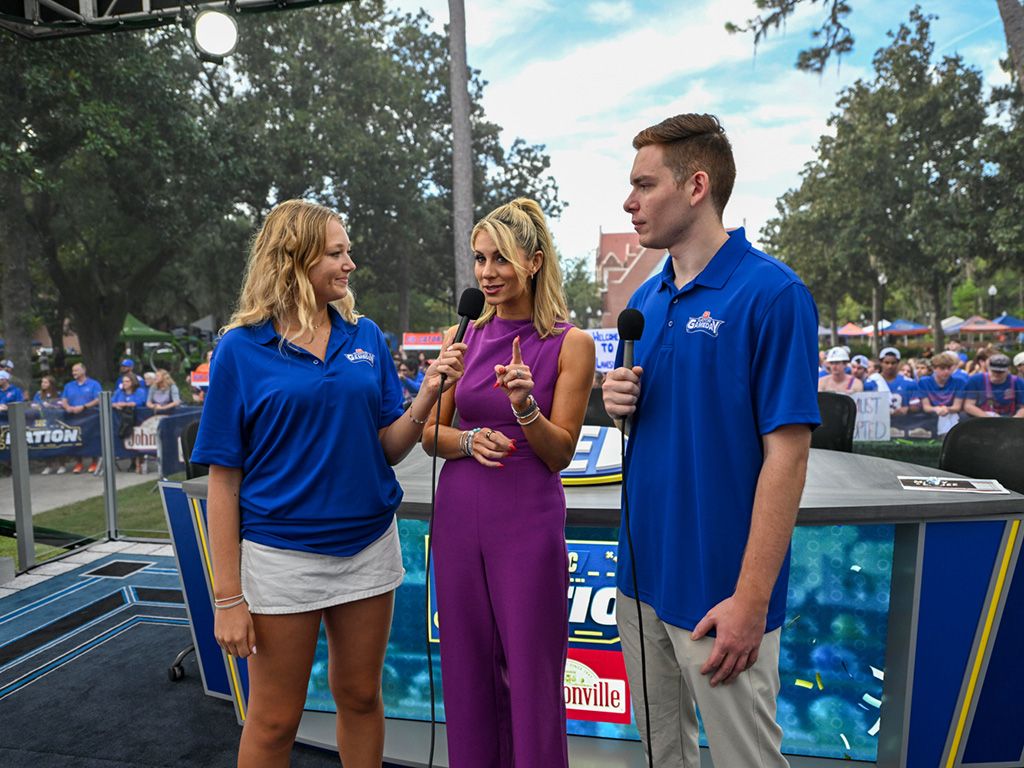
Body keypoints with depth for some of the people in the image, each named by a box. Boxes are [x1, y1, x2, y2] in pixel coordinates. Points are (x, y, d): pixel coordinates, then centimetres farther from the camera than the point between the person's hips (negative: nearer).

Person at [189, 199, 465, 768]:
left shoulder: (366, 336, 1)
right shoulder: (242, 348, -7)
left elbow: (389, 448, 1)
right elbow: (224, 478, -6)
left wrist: (428, 393, -18)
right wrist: (228, 596, -8)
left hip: (369, 546, 3)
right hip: (282, 554, -3)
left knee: (361, 698, 19)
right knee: (274, 722, 13)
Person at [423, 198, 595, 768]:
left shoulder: (570, 344, -6)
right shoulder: (467, 335, 4)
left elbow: (560, 454, -6)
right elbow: (430, 432, 7)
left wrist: (524, 406, -24)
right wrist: (468, 440, -13)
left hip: (528, 523, -4)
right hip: (459, 517, 4)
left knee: (531, 676, 8)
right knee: (468, 671, 17)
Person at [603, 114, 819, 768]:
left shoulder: (773, 293, -15)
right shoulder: (645, 301, 7)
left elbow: (786, 456, -17)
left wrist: (751, 600, -19)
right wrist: (618, 402, -7)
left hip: (720, 591, -6)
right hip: (642, 573, 7)